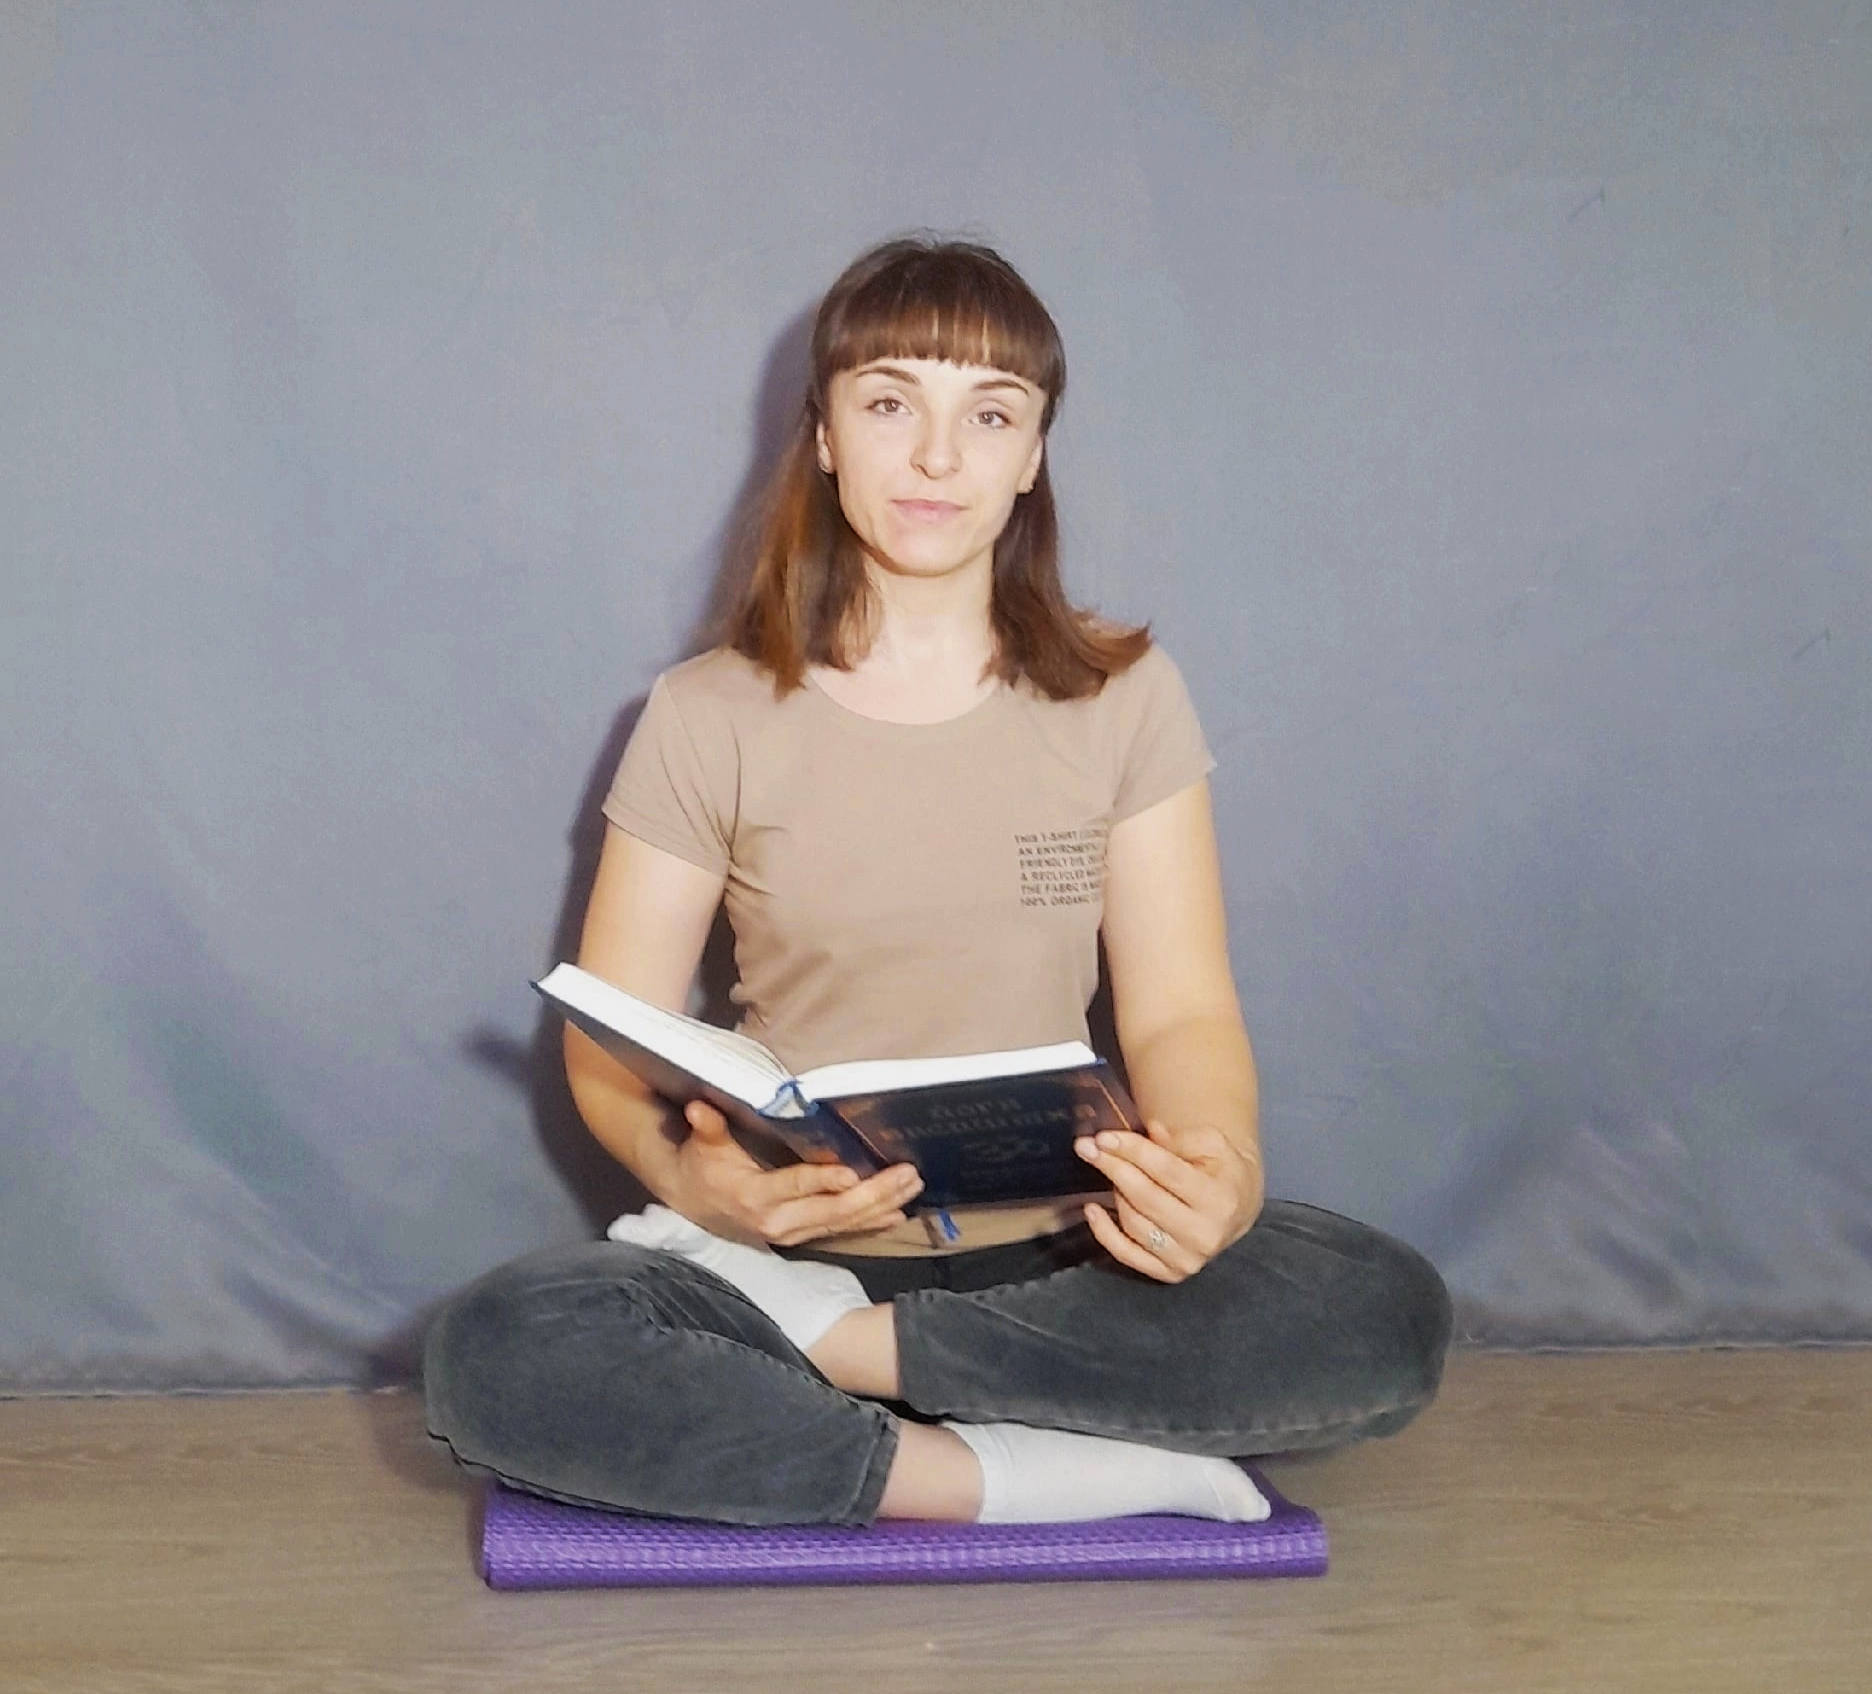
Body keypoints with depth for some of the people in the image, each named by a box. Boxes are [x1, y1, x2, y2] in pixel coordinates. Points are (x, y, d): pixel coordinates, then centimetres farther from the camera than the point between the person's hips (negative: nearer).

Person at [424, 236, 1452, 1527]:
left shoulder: (1122, 696, 6)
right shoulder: (709, 716, 3)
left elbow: (1179, 1010, -1)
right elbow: (610, 1042, -2)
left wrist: (1220, 1164, -25)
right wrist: (686, 1168, -26)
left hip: (1057, 1262, 2)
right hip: (795, 1247, -1)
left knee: (1388, 1320, -27)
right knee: (495, 1359, -31)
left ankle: (819, 1340, -20)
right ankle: (1047, 1478, -26)